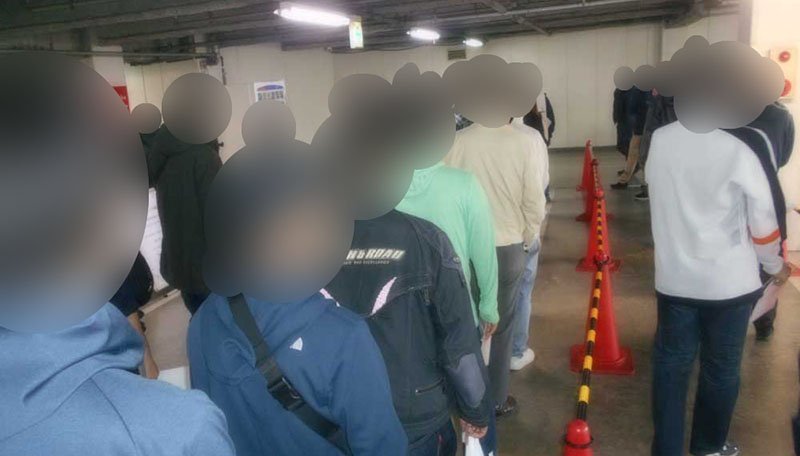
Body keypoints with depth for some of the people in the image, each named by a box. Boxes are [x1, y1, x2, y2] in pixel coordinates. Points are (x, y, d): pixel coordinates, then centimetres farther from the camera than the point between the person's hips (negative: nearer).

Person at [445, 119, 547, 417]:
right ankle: (496, 399, 26)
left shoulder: (458, 141, -10)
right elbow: (534, 200, -8)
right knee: (501, 324, 14)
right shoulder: (522, 141, -11)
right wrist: (528, 238, 9)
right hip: (508, 247, -1)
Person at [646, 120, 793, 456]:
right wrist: (775, 265, 9)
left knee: (670, 364, 13)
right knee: (721, 368, 17)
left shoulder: (659, 140, -7)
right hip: (728, 281, -2)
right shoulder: (736, 150, -17)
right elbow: (762, 219, -7)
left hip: (674, 278, 3)